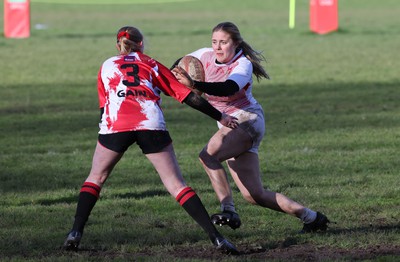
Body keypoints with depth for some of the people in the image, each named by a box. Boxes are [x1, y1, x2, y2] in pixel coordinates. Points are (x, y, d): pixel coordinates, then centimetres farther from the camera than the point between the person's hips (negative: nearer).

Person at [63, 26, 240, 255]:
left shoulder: (106, 66, 28)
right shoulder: (151, 64, 26)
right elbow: (187, 96, 22)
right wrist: (221, 118, 27)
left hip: (114, 125, 0)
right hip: (151, 125, 0)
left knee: (96, 178, 21)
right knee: (177, 185, 2)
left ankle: (75, 233, 8)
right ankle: (217, 238, -7)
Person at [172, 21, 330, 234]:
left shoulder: (243, 65, -14)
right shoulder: (206, 56, 4)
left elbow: (228, 88, -35)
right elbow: (181, 63, 22)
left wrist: (193, 84, -46)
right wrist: (175, 75, -2)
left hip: (247, 120, -7)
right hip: (229, 127, 7)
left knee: (208, 155, -31)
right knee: (254, 194, 1)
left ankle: (228, 211, -25)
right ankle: (311, 217, 11)